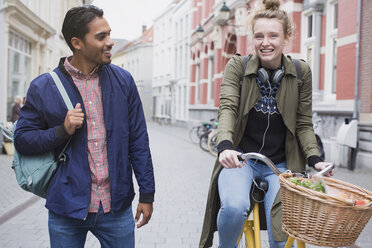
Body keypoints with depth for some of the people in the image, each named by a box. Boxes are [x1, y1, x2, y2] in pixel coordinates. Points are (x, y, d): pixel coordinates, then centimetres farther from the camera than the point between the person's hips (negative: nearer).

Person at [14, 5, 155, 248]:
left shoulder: (123, 80, 2)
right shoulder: (43, 87, -3)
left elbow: (138, 140, 4)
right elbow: (22, 139, 2)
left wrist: (147, 193, 3)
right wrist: (63, 130, -16)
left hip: (117, 208, 1)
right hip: (67, 209, -1)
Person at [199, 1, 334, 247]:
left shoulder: (301, 72, 1)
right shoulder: (238, 66, -3)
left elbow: (304, 124, 5)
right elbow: (227, 108, -16)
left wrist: (314, 158, -12)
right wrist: (225, 146, -35)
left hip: (281, 164, 2)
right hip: (240, 157, -1)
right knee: (235, 207, -30)